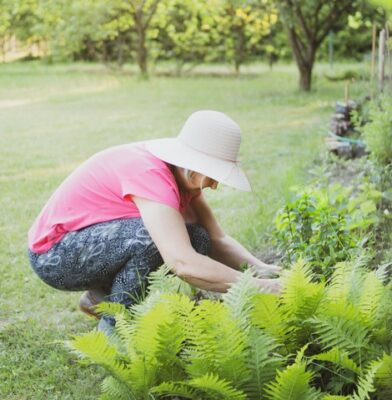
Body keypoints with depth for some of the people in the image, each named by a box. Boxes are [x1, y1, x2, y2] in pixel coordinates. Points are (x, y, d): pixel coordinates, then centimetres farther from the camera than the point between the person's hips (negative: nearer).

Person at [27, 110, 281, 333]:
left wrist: (261, 269, -21)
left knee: (197, 241, -6)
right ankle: (113, 328, -12)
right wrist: (256, 286, -39)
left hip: (97, 238, 9)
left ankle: (102, 296, 9)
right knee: (153, 235, -33)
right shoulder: (149, 173, -32)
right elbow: (182, 263, -42)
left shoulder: (184, 174, -4)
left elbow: (217, 239, -5)